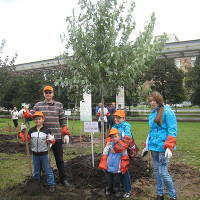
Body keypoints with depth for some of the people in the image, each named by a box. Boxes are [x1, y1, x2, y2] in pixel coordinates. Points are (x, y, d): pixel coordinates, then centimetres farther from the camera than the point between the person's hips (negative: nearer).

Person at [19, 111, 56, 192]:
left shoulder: (46, 130, -10)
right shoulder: (31, 130, 0)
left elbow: (51, 140, -7)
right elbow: (26, 139, 6)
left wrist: (51, 140, -29)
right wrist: (22, 135, -10)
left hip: (44, 154, -3)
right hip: (35, 154, 3)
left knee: (47, 170, 2)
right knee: (36, 169, 20)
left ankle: (51, 184, 12)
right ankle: (36, 181, 40)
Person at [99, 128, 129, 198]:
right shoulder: (109, 145, -7)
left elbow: (125, 157, -2)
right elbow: (104, 155, 0)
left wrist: (123, 168, 0)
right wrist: (103, 165, 0)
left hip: (117, 169, -1)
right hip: (109, 168, 1)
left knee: (117, 181, 13)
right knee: (108, 180, 16)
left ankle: (117, 191, 33)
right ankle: (108, 190, 37)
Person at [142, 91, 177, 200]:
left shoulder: (167, 111, -9)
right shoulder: (152, 113, 11)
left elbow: (172, 130, -13)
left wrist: (169, 147, -20)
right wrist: (147, 146, 19)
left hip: (163, 146, -7)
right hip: (153, 146, 7)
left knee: (163, 172, -5)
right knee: (156, 171, 14)